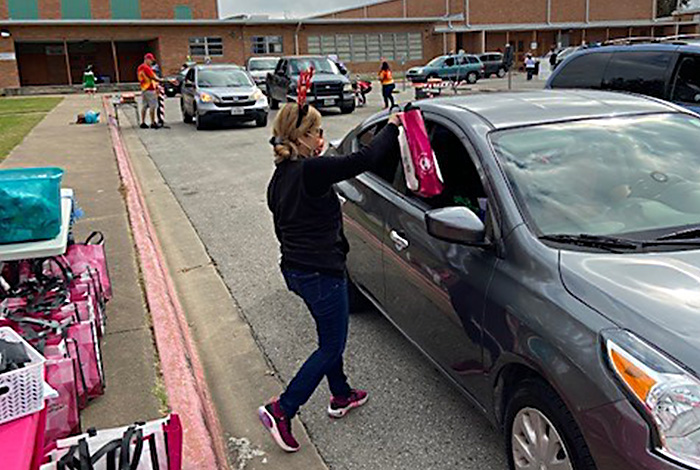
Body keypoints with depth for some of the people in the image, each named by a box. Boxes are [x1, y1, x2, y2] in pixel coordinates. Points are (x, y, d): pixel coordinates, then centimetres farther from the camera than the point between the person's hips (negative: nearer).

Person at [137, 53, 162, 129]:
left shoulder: (139, 68, 15)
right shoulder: (146, 68, -15)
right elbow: (153, 77, -15)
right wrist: (160, 81, -2)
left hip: (143, 89, 10)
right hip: (150, 89, -10)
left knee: (144, 106, 11)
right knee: (152, 106, -6)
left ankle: (143, 123, 12)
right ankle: (153, 123, -5)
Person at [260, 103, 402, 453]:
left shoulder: (280, 177, 7)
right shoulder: (312, 171, -21)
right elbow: (364, 160, -23)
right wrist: (391, 127, -7)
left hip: (294, 269, 10)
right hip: (320, 273, -10)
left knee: (330, 337, 25)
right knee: (331, 347, 5)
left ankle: (341, 396, 42)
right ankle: (281, 411, 6)